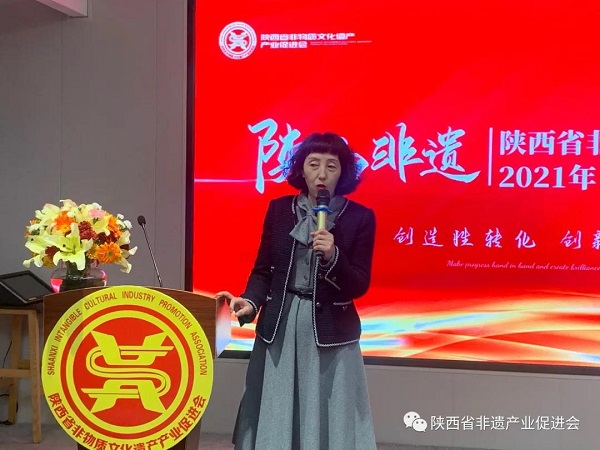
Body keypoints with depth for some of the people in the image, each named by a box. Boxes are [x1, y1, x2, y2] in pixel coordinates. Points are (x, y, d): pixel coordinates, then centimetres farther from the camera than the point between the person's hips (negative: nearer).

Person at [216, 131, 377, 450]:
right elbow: (263, 269, 6)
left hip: (330, 329, -2)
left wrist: (332, 257, -21)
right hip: (279, 326, 2)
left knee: (328, 417, 4)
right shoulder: (279, 209, 3)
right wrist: (251, 302, -12)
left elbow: (359, 285, -5)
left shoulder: (360, 217, -3)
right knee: (276, 415, 9)